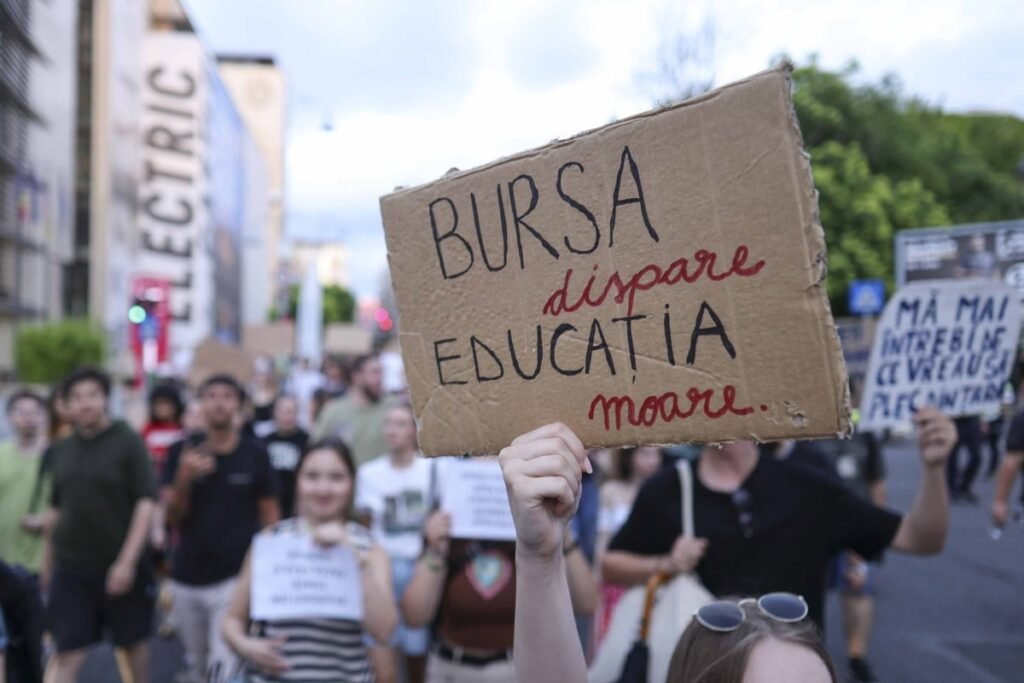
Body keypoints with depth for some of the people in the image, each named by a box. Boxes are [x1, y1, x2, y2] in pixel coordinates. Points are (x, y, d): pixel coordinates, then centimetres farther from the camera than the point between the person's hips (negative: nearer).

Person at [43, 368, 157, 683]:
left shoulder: (128, 442, -8)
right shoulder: (61, 450, 6)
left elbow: (145, 503, -12)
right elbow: (56, 510, 14)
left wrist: (127, 561, -18)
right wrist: (47, 564, 14)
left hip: (120, 566, -3)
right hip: (69, 568, 3)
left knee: (134, 643, 13)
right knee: (66, 654, 1)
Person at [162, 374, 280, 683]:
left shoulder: (254, 454, -5)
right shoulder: (182, 452, -1)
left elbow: (270, 514, 0)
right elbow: (174, 516, -4)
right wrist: (184, 478, -23)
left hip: (236, 577, -3)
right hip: (187, 578, 3)